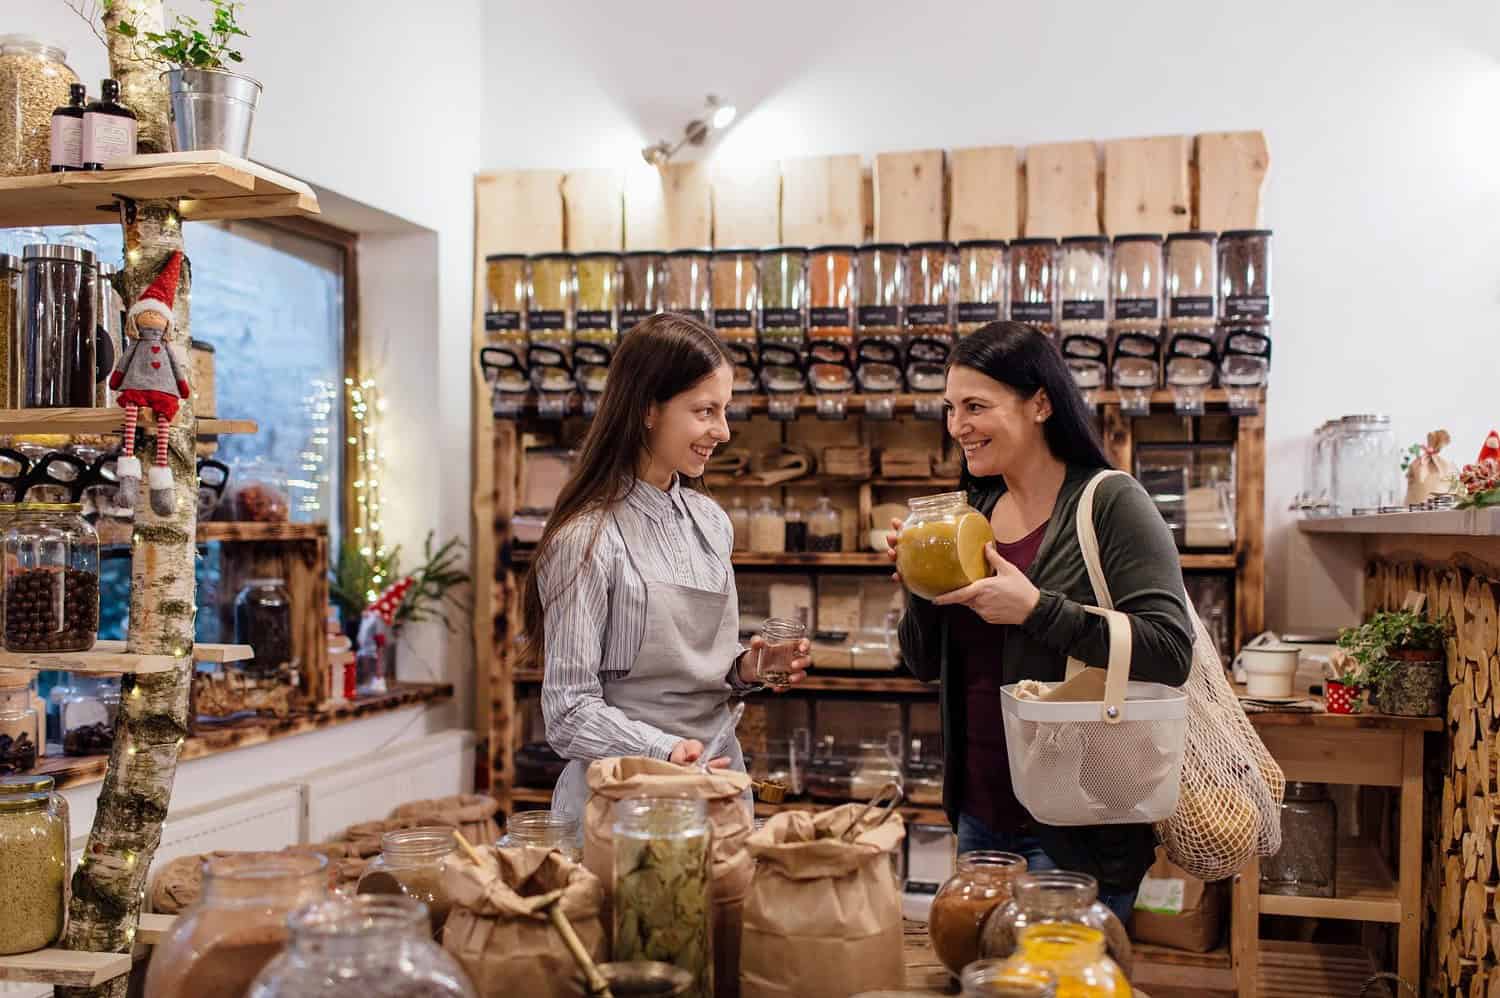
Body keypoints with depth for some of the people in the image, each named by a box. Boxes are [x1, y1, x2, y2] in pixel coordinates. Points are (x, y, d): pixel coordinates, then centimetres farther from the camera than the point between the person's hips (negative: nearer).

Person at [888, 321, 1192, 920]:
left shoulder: (1110, 504, -11)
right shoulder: (973, 510, 7)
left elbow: (1170, 653, -21)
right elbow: (925, 665, 13)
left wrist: (1035, 609, -25)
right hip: (979, 816, 7)